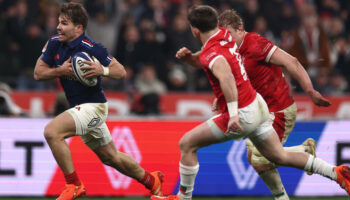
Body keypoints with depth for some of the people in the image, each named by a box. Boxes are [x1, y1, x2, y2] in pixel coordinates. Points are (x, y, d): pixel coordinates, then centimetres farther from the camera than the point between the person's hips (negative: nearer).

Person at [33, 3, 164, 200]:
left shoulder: (92, 49, -20)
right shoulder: (54, 44, 0)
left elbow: (121, 71, -14)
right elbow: (38, 73, 1)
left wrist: (103, 70, -34)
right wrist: (60, 70, -16)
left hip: (93, 106, -8)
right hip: (80, 108, 8)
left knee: (52, 131, -27)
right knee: (111, 157, 21)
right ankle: (152, 180, 42)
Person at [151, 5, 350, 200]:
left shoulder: (210, 53, -22)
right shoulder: (225, 35, 4)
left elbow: (226, 76, -42)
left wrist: (233, 114, -45)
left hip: (242, 115, -9)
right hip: (259, 105, 9)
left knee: (187, 144, 1)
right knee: (280, 157, 18)